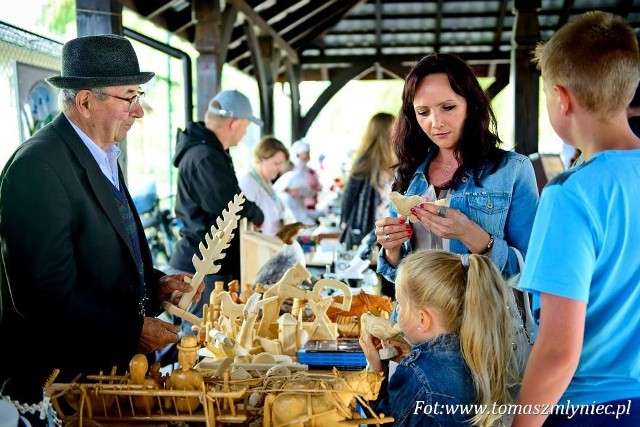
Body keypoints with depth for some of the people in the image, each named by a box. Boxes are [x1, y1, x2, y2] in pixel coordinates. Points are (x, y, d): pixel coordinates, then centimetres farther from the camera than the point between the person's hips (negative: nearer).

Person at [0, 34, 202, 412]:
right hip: (59, 378, -8)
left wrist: (156, 284, 0)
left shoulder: (104, 156, 8)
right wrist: (134, 331, -19)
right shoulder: (38, 167, -21)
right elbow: (48, 293, -25)